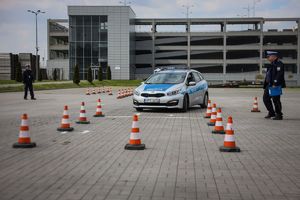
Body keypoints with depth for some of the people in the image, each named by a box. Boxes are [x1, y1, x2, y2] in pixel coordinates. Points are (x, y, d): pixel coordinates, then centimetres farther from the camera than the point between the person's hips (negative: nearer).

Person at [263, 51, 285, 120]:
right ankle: (271, 112, 23)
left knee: (276, 100, -6)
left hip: (276, 85, -10)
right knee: (266, 98, 11)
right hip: (269, 85, 10)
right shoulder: (272, 65, 19)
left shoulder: (279, 64, -10)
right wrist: (265, 86, 19)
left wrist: (275, 84, -25)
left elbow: (279, 74, -20)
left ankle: (279, 115, 5)